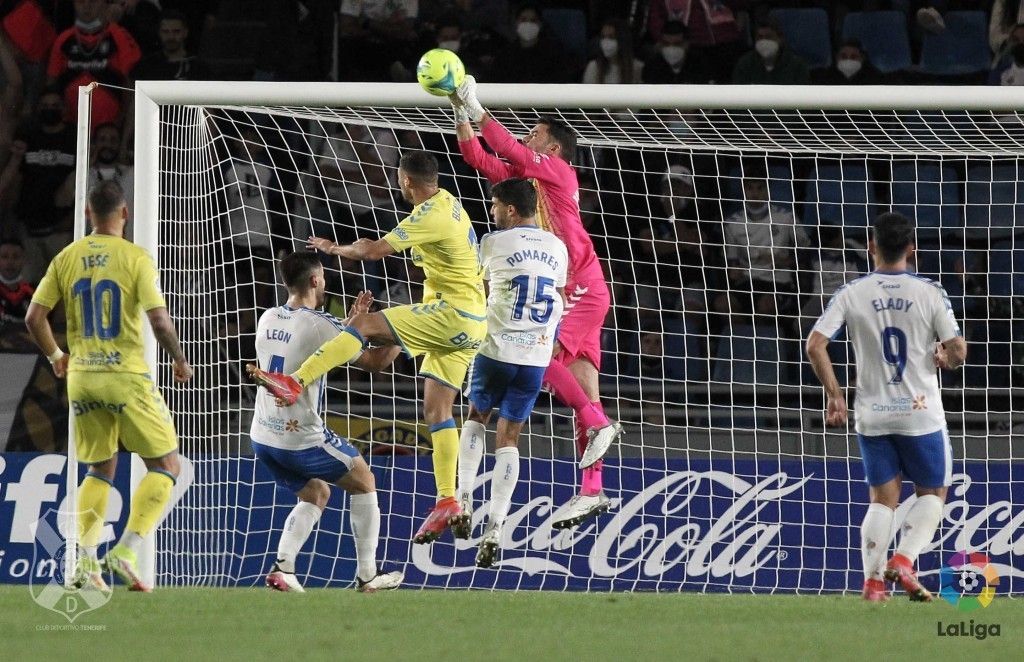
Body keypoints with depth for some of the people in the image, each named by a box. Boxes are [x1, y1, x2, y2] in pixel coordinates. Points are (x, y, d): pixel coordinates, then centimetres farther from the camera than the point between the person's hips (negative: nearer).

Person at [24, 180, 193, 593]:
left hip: (81, 377, 5)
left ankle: (86, 559, 2)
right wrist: (180, 361, 1)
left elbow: (33, 318, 2)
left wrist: (55, 357, 19)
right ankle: (126, 551, -9)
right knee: (165, 465, 6)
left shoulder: (67, 258, 4)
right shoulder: (135, 258, -8)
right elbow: (159, 321, -15)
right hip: (126, 376, -5)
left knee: (99, 470, 18)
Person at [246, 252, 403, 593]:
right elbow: (374, 361, -8)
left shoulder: (268, 319, 6)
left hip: (263, 437, 7)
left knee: (316, 493, 25)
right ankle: (367, 575, 15)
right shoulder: (321, 325, -16)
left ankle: (282, 567, 6)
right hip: (303, 440, -7)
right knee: (363, 480, 15)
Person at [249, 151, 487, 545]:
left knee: (364, 325, -16)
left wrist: (335, 248, -4)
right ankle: (447, 501, 4)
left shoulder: (430, 216, -16)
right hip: (466, 323, 10)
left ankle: (295, 383, -25)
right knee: (437, 409, 8)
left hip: (454, 312, -10)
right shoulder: (448, 203, 14)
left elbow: (374, 250, -22)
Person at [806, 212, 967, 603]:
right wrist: (943, 359, 15)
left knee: (882, 498, 12)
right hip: (920, 411, -2)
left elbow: (815, 345, -10)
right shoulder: (929, 293, -7)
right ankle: (903, 560, -6)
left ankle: (873, 579, 0)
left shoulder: (851, 295, -3)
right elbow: (958, 352, -9)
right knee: (932, 493, 14)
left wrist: (835, 395, 0)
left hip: (872, 415, 2)